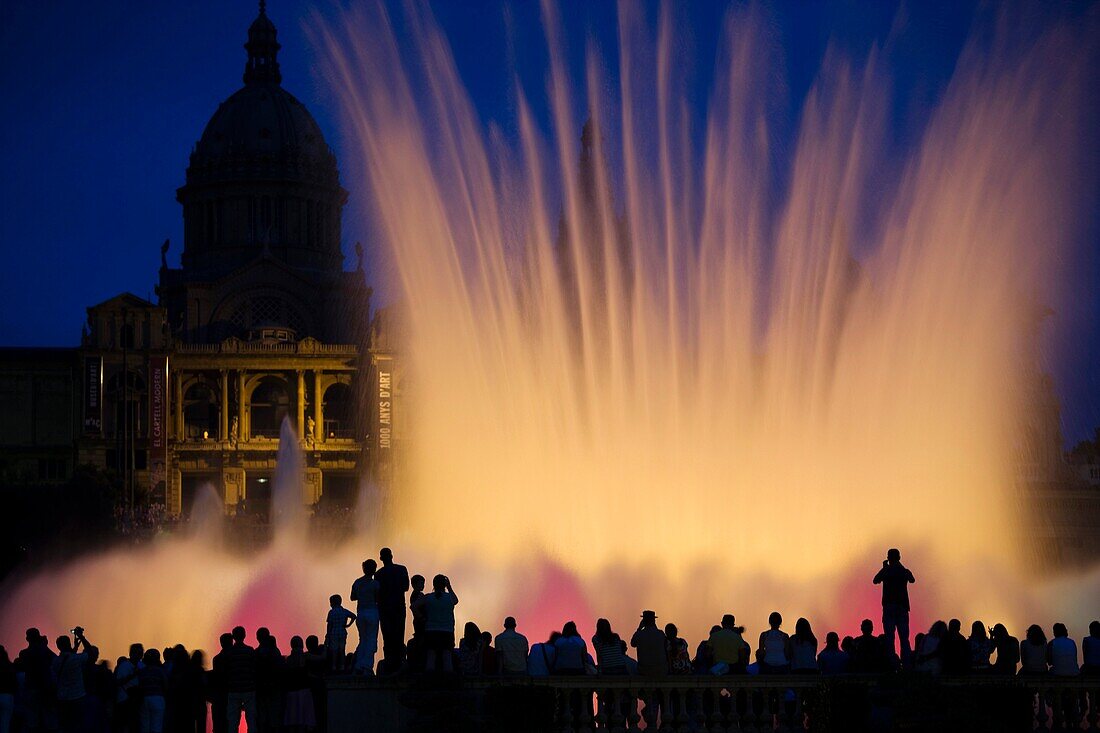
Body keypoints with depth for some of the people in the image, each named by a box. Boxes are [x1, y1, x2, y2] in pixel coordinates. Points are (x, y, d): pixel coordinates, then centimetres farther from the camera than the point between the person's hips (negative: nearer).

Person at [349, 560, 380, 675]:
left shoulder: (357, 582, 5)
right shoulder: (375, 583, -9)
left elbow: (353, 597, 13)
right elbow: (378, 599, -6)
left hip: (360, 613, 5)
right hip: (372, 612, -5)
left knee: (363, 640, 15)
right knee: (371, 640, 0)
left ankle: (358, 667, 8)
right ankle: (367, 667, -8)